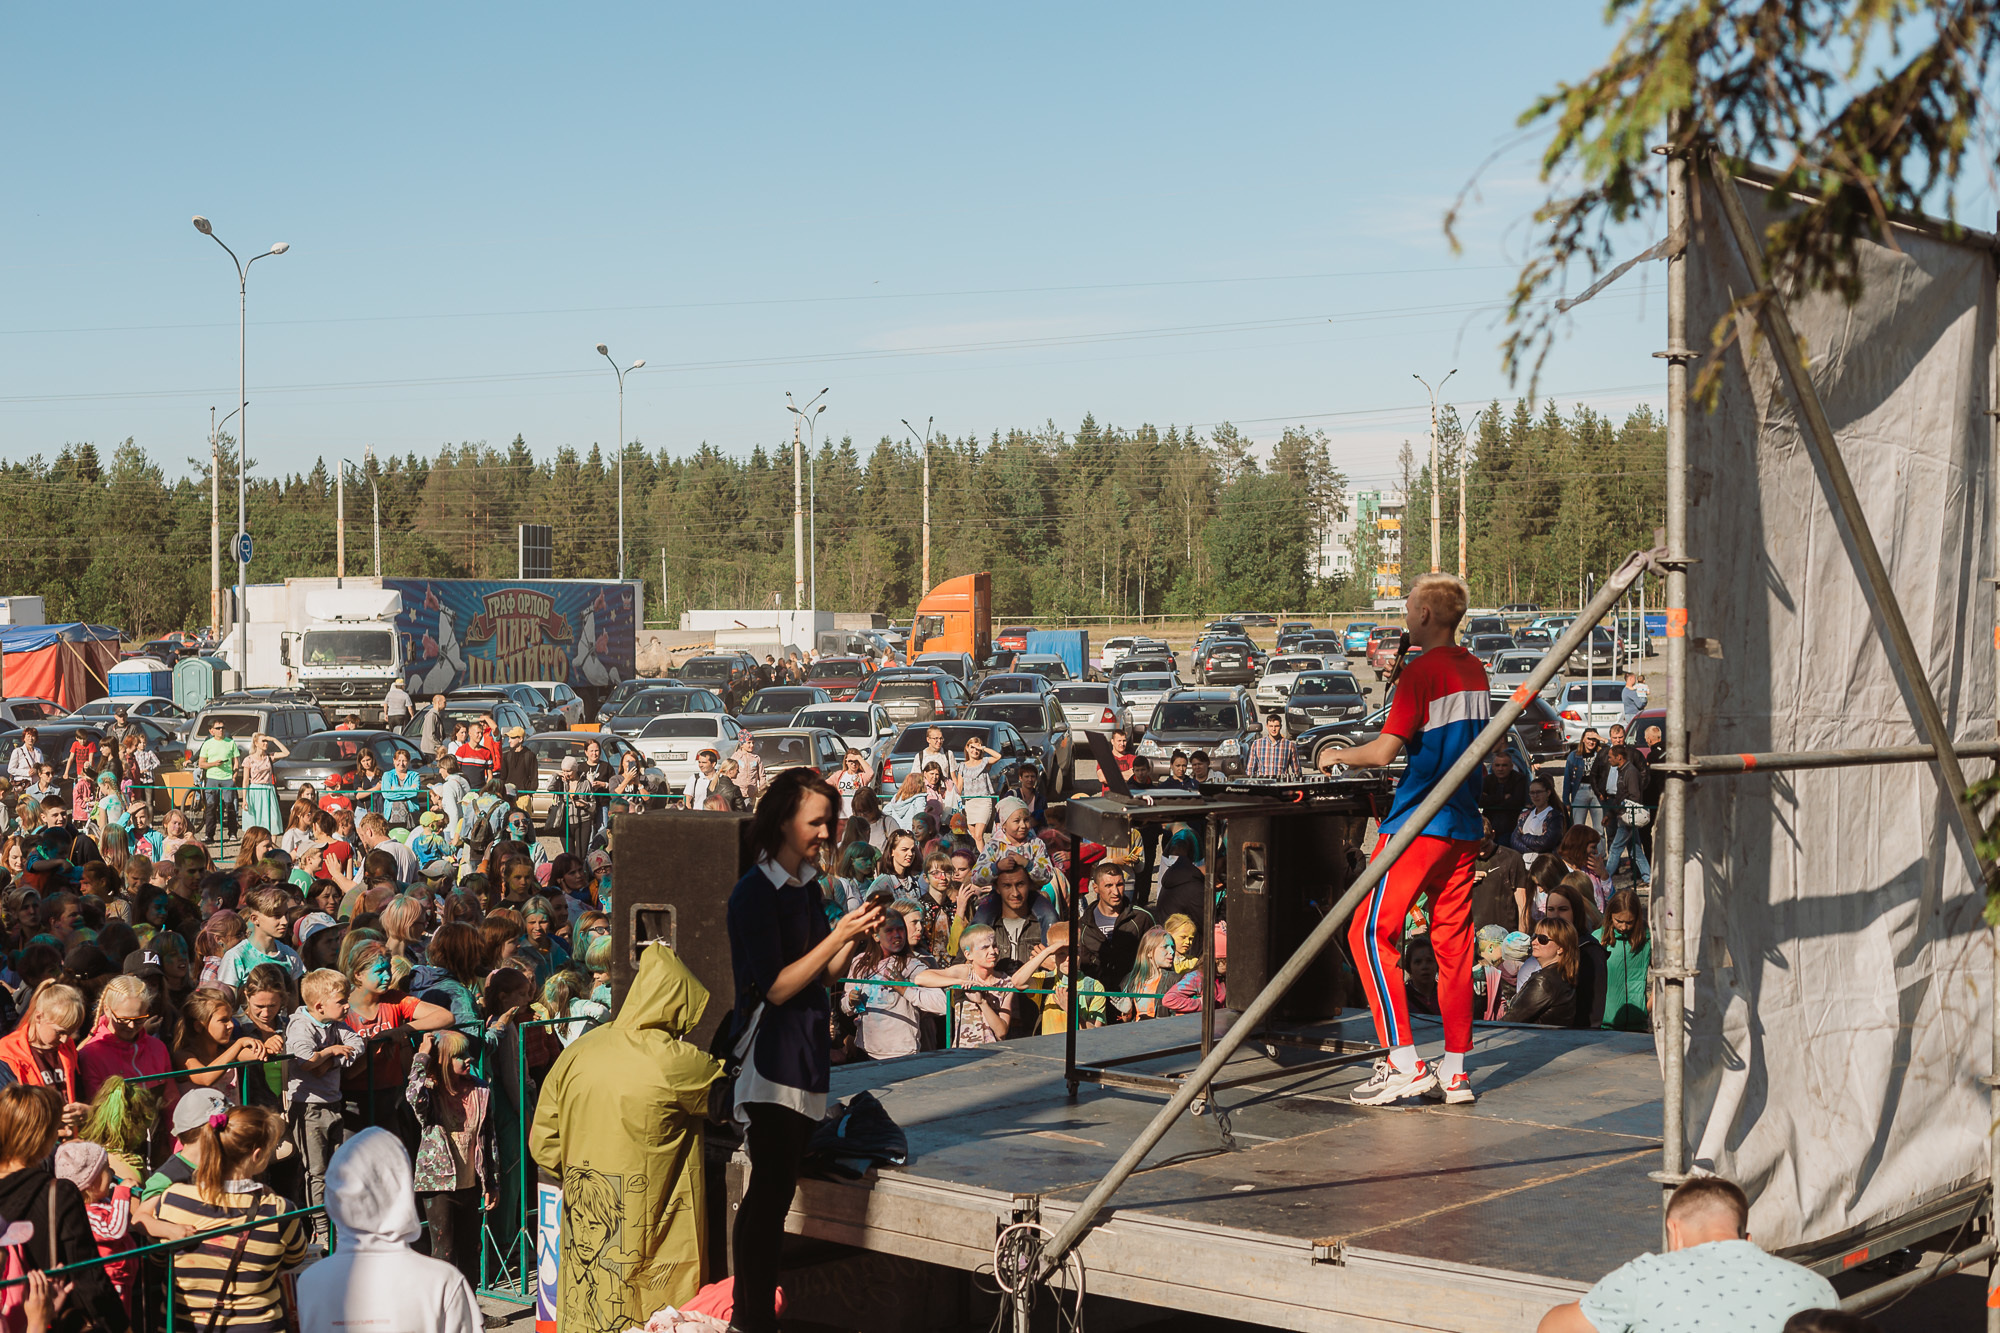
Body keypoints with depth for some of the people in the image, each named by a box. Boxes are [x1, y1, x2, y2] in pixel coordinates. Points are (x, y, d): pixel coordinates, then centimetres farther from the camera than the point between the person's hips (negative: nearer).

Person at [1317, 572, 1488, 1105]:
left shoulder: (1421, 671, -12)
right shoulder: (1475, 669, 12)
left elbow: (1384, 751, -16)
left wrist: (1339, 755, 3)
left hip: (1420, 822, -8)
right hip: (1466, 823, 8)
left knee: (1370, 932, -3)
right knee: (1452, 942, 9)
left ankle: (1404, 1063, -8)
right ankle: (1455, 1071, 10)